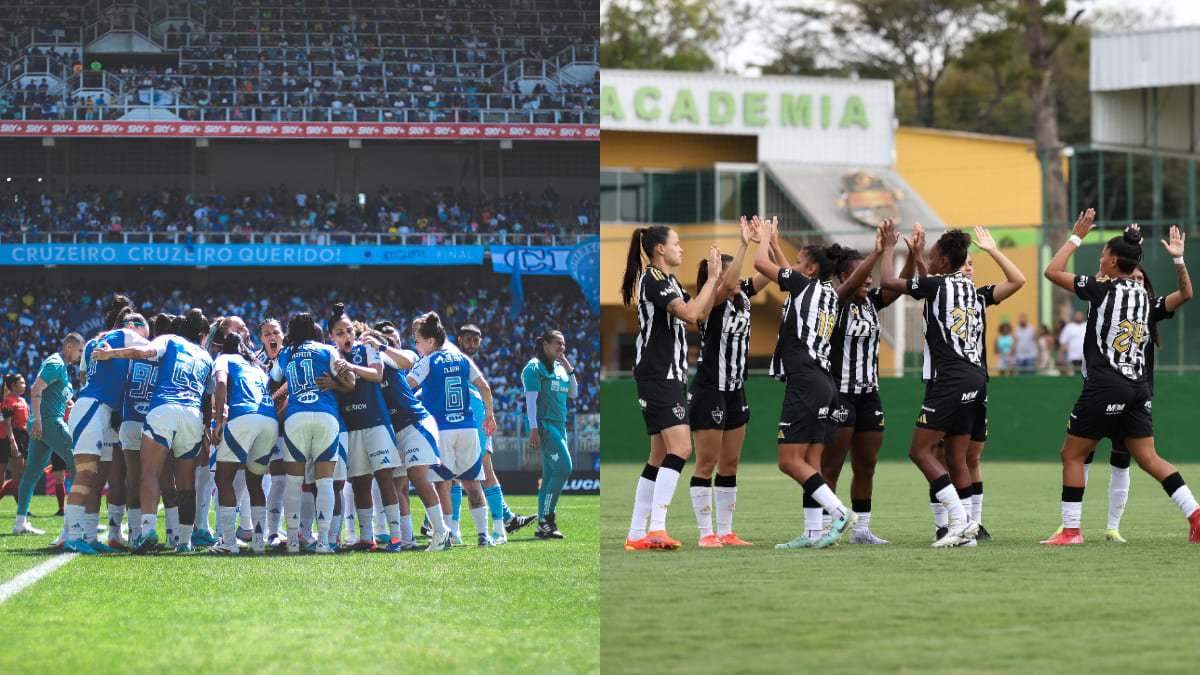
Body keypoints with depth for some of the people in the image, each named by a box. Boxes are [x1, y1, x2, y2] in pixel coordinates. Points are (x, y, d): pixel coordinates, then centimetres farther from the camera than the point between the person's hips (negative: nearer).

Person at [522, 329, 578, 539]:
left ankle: (543, 526, 6)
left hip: (559, 425, 8)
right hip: (545, 425, -8)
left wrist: (569, 368, 9)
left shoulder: (559, 367, 18)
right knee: (563, 467, -18)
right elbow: (531, 399, -11)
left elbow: (573, 393, 20)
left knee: (550, 475, 6)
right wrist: (533, 429, -18)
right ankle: (546, 518, -14)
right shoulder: (535, 367, -6)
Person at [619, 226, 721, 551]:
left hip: (671, 375, 11)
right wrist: (713, 277, -14)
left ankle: (637, 535, 10)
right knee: (680, 448, -20)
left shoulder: (668, 281, 19)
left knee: (660, 457, 10)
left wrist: (715, 277, 12)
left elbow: (700, 313, 21)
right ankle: (657, 528, -28)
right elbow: (689, 313, -20)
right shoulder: (653, 279, -11)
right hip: (657, 374, -11)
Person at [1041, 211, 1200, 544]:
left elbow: (1052, 271, -3)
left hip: (1104, 386, -6)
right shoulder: (1144, 296, 10)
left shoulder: (1103, 288, -7)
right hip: (1138, 387, 6)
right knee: (1148, 458, 8)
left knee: (1072, 454, 4)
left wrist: (1076, 236, 4)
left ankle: (1070, 530, 1)